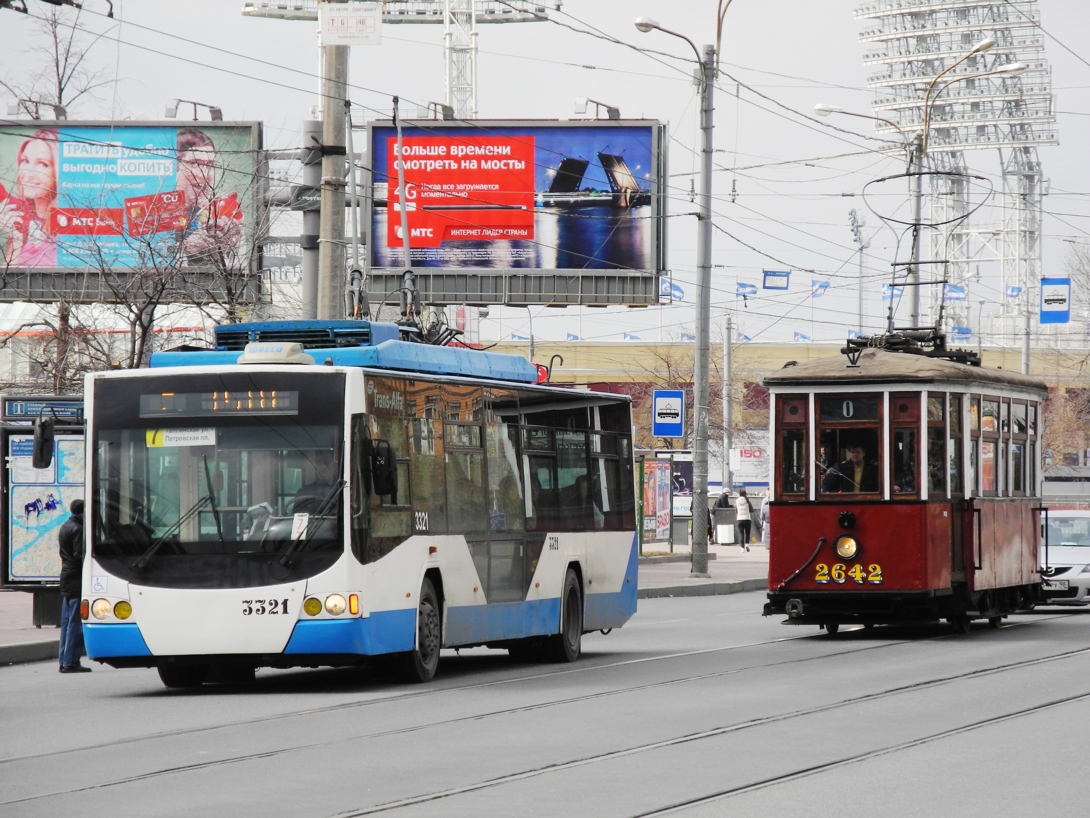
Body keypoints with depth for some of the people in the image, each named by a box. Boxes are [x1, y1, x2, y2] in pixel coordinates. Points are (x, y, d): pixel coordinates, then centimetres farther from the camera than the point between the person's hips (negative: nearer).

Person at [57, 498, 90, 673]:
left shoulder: (65, 527, 16)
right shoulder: (77, 529, -14)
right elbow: (80, 555, -19)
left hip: (66, 580, 10)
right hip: (77, 580, -10)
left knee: (66, 622, 12)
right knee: (76, 623, -8)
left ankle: (64, 661, 13)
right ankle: (71, 662, -9)